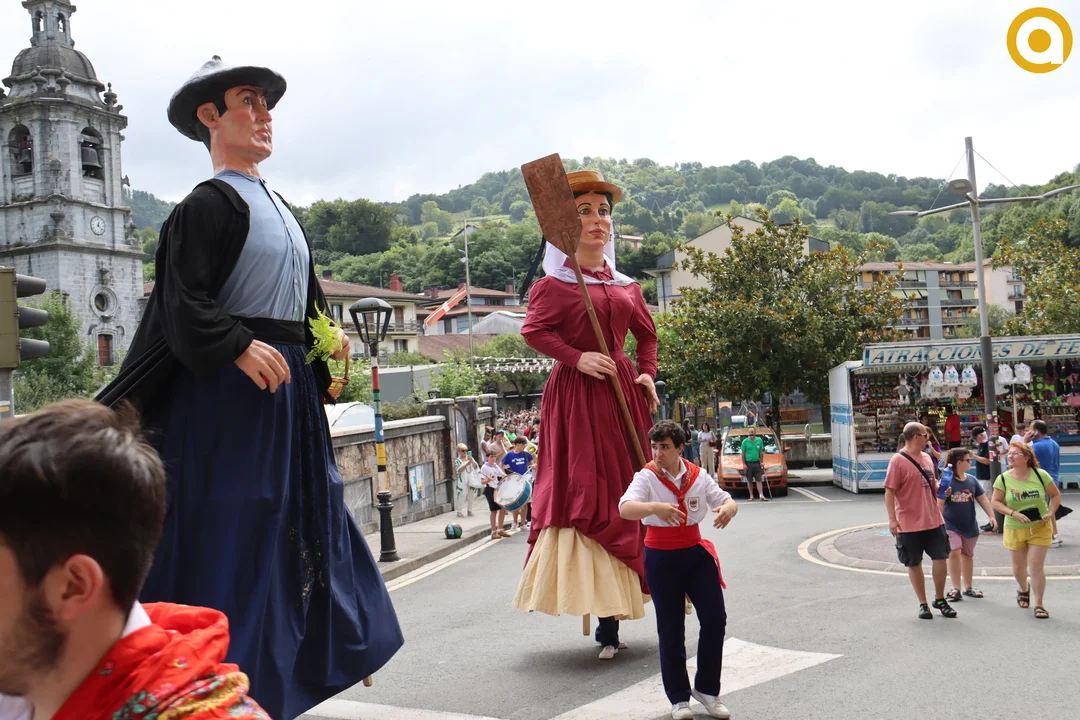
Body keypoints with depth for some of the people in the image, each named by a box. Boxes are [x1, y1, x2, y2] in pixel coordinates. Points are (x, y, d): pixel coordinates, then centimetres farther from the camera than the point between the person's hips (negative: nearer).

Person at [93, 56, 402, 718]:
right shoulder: (209, 204, -9)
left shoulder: (279, 208, 18)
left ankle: (323, 651, 32)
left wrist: (330, 334, 9)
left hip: (292, 381, 9)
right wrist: (240, 347, -28)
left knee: (306, 511, 16)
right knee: (234, 525, -5)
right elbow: (184, 302, -17)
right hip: (232, 389, -9)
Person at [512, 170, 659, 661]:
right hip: (575, 397, -6)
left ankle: (612, 620, 12)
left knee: (629, 491, 4)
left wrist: (647, 373, 11)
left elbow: (647, 333, 26)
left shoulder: (625, 286, 15)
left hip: (622, 395, 6)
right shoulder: (555, 283, -1)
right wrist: (578, 357, -19)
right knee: (583, 491, -6)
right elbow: (533, 331, -9)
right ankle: (604, 618, -2)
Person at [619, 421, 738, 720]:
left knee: (715, 619, -1)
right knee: (671, 628, 4)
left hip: (696, 552, 3)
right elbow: (625, 508, -28)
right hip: (662, 558, -3)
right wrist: (655, 507, -49)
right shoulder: (647, 477, -11)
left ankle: (707, 689, 20)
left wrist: (729, 507, -24)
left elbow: (726, 500, 2)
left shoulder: (697, 476, 1)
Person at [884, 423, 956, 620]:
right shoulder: (898, 461, -13)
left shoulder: (927, 458, 9)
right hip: (909, 524, -6)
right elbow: (890, 491, -14)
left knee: (941, 558, 7)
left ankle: (940, 599, 25)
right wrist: (892, 519, -20)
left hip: (933, 520, 6)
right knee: (914, 564, 6)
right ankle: (923, 604, 20)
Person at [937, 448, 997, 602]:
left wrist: (991, 516, -1)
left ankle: (968, 587, 29)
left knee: (967, 554, 15)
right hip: (951, 525, -5)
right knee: (954, 553, -15)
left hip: (969, 525, 5)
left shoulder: (971, 480, 1)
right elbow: (939, 504, -13)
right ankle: (956, 589, -5)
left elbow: (983, 499, 8)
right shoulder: (947, 481, -14)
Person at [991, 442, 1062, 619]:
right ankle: (1024, 589, 46)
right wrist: (1014, 514, -21)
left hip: (1040, 528, -1)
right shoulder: (1003, 479, -9)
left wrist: (1051, 513, -13)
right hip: (1015, 530, 1)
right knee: (1019, 567, 15)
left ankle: (1039, 605, 4)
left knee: (1036, 566, -7)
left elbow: (1056, 495, 2)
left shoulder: (1040, 475, -10)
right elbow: (996, 502, -7)